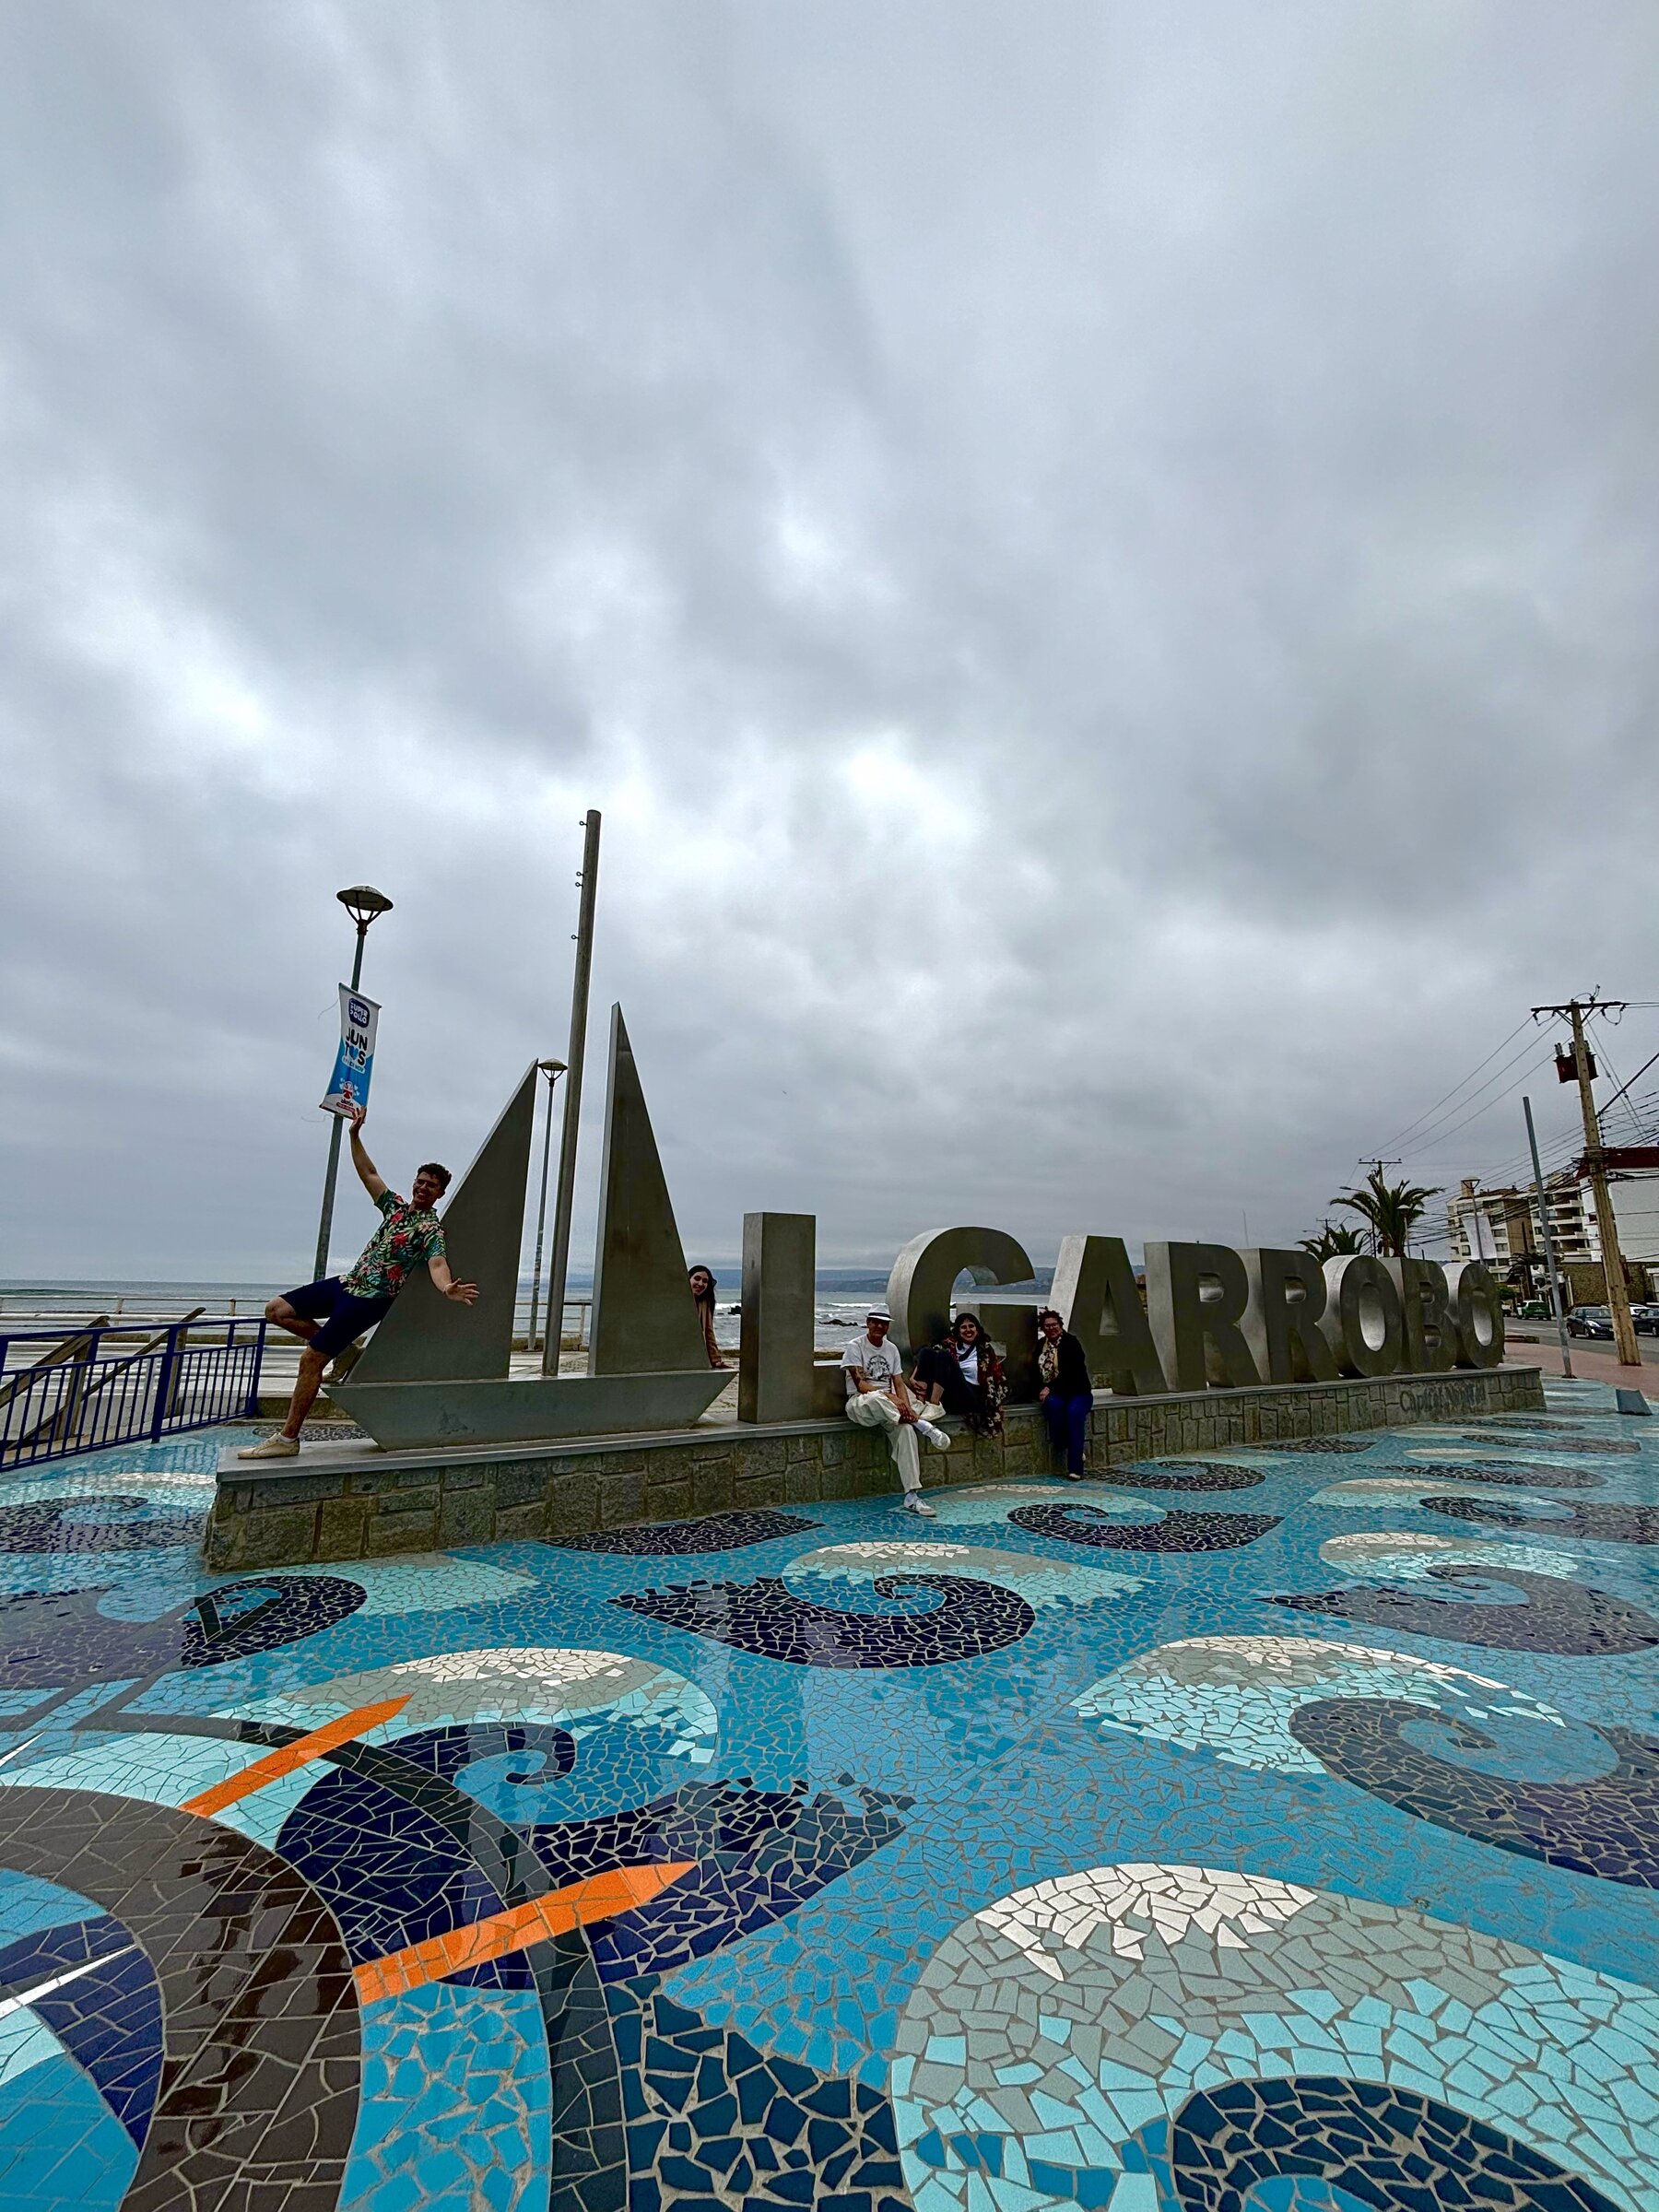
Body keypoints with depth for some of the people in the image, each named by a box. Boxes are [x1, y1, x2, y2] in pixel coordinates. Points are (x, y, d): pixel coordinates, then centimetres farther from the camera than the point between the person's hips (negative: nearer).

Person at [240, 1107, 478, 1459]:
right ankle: (343, 1350, 13)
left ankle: (287, 1438, 0)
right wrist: (355, 1134, 5)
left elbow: (437, 1263, -32)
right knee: (277, 1311, 9)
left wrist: (447, 1289, -54)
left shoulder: (432, 1229, -14)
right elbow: (369, 1173, 14)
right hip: (348, 1282, 8)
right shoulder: (397, 1207, 9)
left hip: (370, 1299, -8)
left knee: (311, 1360, -11)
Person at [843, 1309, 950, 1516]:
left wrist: (907, 1407, -13)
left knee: (905, 1429, -28)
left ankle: (911, 1495, -28)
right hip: (860, 1403, -4)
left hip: (888, 1407, 5)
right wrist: (889, 1396, -26)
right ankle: (922, 1425, -32)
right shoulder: (856, 1347, -5)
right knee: (875, 1398, -42)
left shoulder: (892, 1349, 13)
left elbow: (899, 1384, 7)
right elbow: (860, 1384, -14)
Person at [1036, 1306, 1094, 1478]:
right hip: (1052, 1394, 3)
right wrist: (1042, 1391, -10)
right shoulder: (1040, 1346, 9)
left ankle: (1075, 1468, -28)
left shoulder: (1071, 1343, -5)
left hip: (1077, 1392, -3)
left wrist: (1050, 1388, -21)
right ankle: (1061, 1447, -15)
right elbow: (1036, 1373, 8)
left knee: (1074, 1412, -32)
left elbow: (1070, 1373, -14)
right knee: (1053, 1404, -32)